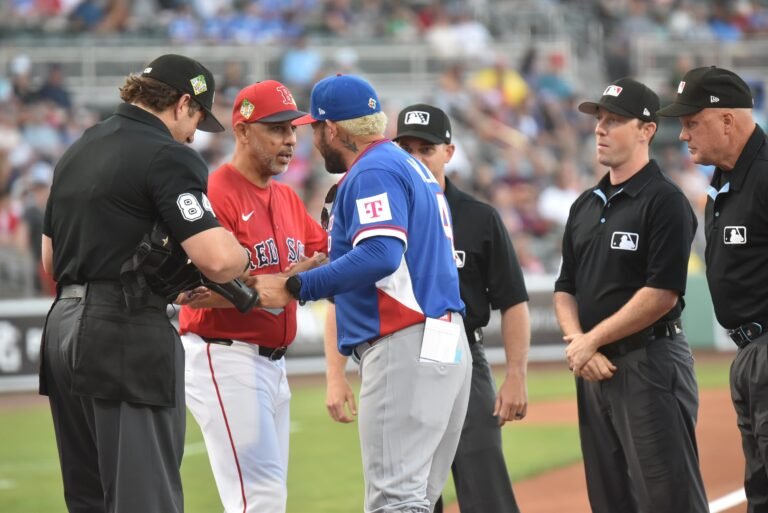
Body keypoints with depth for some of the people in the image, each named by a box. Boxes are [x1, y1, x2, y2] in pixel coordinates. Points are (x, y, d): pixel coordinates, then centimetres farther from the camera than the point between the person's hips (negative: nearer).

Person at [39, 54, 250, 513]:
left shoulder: (78, 151, 18)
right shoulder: (167, 156, -9)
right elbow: (218, 259, -20)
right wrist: (241, 256, 3)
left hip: (63, 327, 9)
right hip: (127, 337, -9)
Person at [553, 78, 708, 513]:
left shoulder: (664, 200, -9)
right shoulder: (586, 206, 16)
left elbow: (662, 293, -16)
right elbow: (565, 288, 18)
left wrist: (592, 340, -12)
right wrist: (577, 342, -2)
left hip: (651, 363, -8)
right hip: (593, 369, 8)